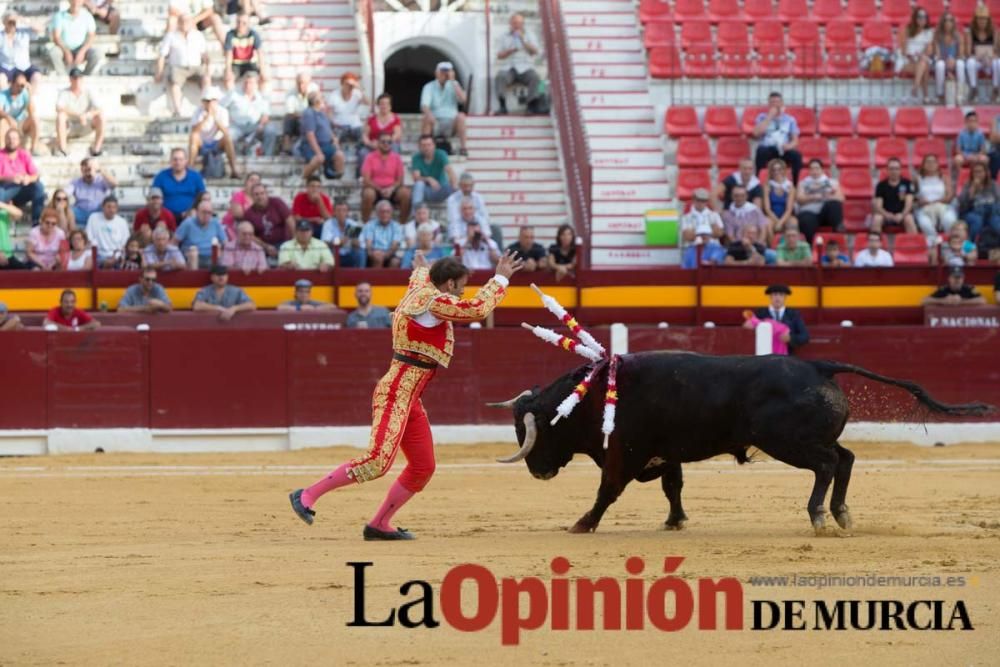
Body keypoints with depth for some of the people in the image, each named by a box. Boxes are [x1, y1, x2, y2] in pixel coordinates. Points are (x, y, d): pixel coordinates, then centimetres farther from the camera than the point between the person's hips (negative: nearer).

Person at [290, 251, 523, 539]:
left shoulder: (417, 293, 17)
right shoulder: (432, 301, -11)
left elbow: (420, 278, 42)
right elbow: (478, 309, -17)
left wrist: (422, 268, 63)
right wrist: (500, 279, -6)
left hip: (409, 399, 11)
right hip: (396, 394, -11)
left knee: (423, 467, 11)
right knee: (378, 461, -21)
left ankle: (379, 525, 16)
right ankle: (308, 496, -17)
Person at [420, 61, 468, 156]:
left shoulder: (454, 85, 6)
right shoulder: (429, 87, 0)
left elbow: (463, 99, -14)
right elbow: (424, 106, -15)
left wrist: (453, 81, -12)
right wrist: (429, 114, -39)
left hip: (451, 125, 1)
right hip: (435, 124, -1)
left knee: (460, 116, -29)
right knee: (426, 118, -32)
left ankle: (463, 147, -27)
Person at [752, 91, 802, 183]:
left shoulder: (790, 119, 13)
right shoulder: (762, 118, 9)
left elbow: (795, 140, 9)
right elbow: (757, 133, -10)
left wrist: (789, 146, -15)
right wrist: (770, 117, -6)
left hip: (783, 150, 1)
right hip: (766, 149, -1)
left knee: (796, 155, -31)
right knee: (761, 152, -37)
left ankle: (796, 185, -22)